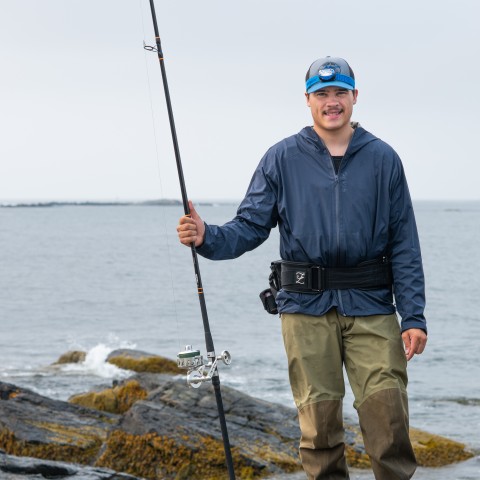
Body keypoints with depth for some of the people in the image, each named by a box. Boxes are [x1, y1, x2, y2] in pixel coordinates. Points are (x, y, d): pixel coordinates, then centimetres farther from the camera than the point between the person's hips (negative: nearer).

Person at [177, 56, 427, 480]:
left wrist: (414, 317, -2)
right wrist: (207, 238, -17)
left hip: (371, 307, 0)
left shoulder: (383, 159, 7)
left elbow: (404, 245, 5)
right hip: (307, 307, 0)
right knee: (319, 416, 0)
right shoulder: (283, 159, 7)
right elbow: (250, 227, 4)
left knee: (387, 407, -10)